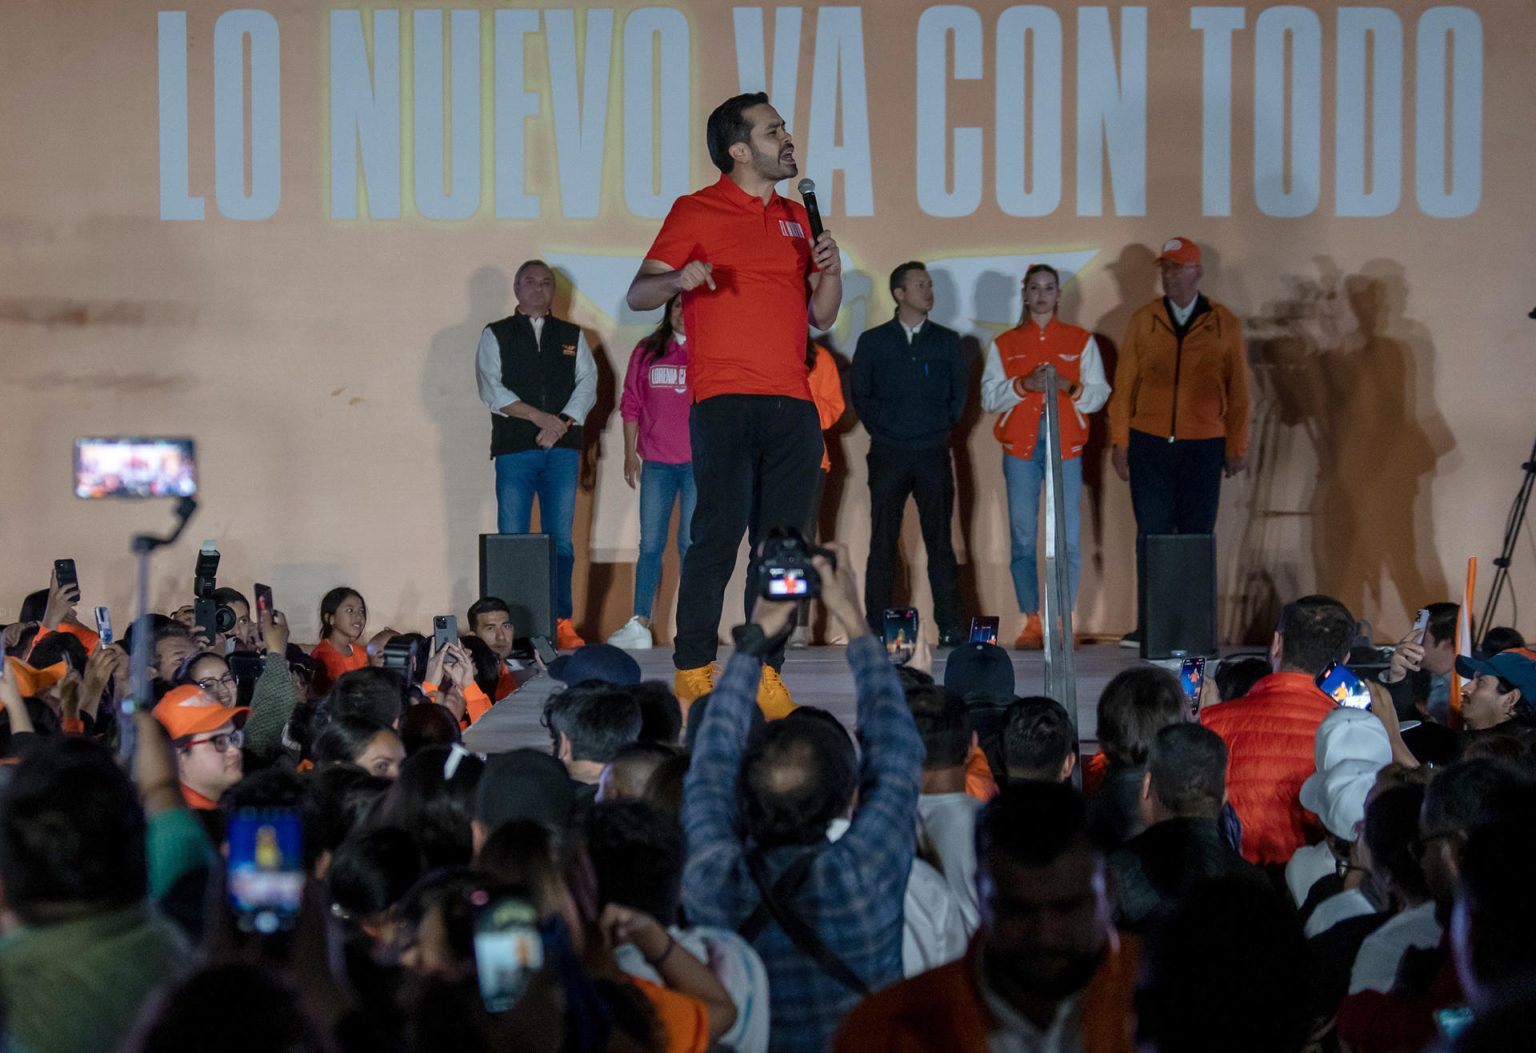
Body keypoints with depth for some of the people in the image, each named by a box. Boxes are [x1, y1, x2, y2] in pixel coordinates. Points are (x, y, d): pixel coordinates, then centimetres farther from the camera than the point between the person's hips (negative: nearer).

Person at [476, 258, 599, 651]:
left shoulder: (572, 336, 18)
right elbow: (492, 390, 0)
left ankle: (561, 621, 1)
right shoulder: (495, 335, 11)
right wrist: (538, 417, -10)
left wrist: (562, 423, -8)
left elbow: (588, 384, 7)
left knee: (561, 540, -1)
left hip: (562, 448, 2)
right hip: (514, 450, -2)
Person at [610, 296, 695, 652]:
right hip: (656, 462, 3)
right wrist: (630, 453, 7)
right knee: (650, 544, 4)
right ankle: (639, 625, 6)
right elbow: (631, 404, 12)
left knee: (691, 544, -2)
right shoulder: (647, 352, 9)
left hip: (699, 462, -3)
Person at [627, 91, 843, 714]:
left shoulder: (795, 218, 21)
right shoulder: (697, 212, 4)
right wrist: (677, 279, -20)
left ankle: (764, 671, 4)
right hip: (725, 399, -5)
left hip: (792, 403, 5)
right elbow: (638, 295, 0)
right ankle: (693, 673, -6)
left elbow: (821, 317, 24)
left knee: (782, 542, 1)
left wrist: (830, 272, 4)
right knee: (719, 533, -11)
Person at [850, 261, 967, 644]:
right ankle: (877, 626, 2)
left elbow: (960, 390, 14)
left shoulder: (947, 340, 12)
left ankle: (949, 627, -2)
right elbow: (860, 394, 10)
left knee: (940, 541, -2)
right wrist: (881, 429, 3)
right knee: (883, 543, -1)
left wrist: (942, 428, 6)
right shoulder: (873, 341, 9)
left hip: (934, 454, 1)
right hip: (888, 454, -1)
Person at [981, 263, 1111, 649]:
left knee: (1067, 538, -7)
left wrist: (1068, 386, -11)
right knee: (1022, 537, -4)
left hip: (1066, 446, 0)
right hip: (1020, 447, 1)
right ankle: (1031, 623, 1)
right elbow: (989, 397, 6)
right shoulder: (1004, 344, 14)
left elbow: (1098, 394, 8)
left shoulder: (1081, 341, 13)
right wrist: (1024, 385, -11)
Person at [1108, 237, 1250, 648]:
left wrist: (1237, 448, 4)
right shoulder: (1143, 321, 7)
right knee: (1151, 534, -1)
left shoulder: (1224, 324, 5)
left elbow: (1238, 391, 7)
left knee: (1197, 537, 0)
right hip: (1149, 444, 1)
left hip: (1203, 446, 0)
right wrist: (1119, 442, 2)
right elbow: (1123, 386, 7)